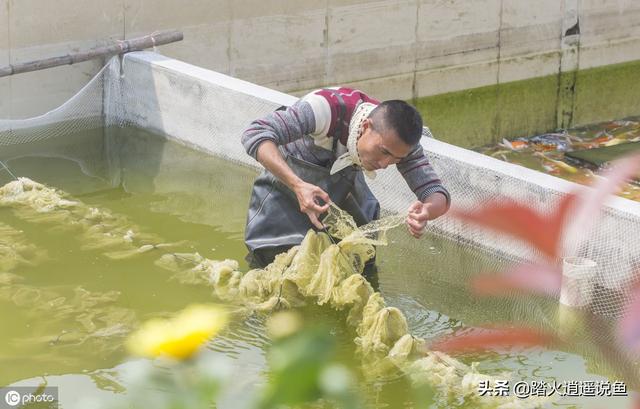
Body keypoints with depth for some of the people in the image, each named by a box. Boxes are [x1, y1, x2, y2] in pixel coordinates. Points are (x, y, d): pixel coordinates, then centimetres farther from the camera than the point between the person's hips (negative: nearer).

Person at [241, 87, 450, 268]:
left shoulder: (399, 140, -24)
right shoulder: (329, 107, -40)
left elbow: (439, 196, -24)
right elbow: (255, 134, -47)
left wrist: (427, 210, -50)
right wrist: (298, 186, -59)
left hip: (345, 184, 4)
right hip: (287, 181, -4)